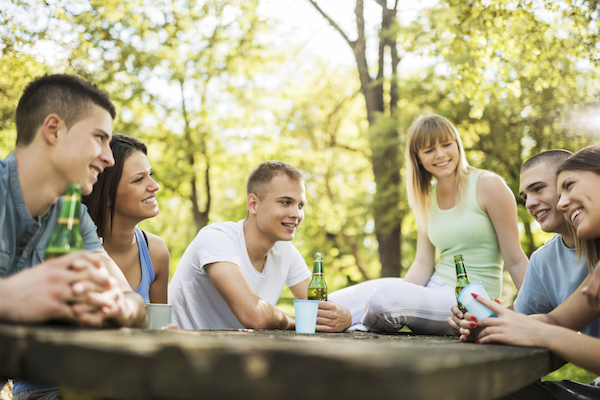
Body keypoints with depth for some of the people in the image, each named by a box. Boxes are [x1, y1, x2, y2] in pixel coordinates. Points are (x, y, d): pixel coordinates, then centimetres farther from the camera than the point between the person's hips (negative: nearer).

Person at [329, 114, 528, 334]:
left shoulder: (489, 186, -7)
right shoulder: (426, 197, 10)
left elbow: (515, 260, -6)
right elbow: (423, 263, 6)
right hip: (434, 289, 5)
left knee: (385, 294, -29)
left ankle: (361, 326, 1)